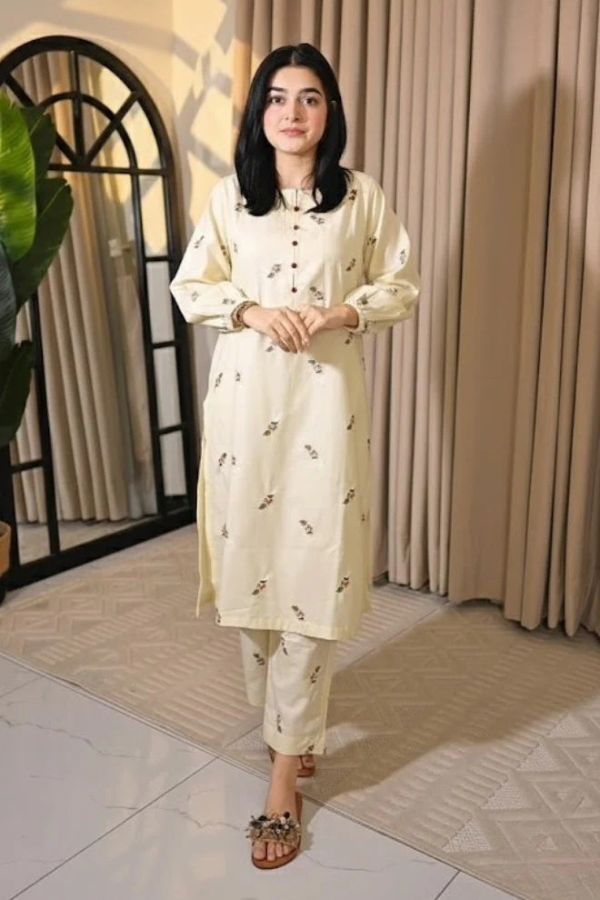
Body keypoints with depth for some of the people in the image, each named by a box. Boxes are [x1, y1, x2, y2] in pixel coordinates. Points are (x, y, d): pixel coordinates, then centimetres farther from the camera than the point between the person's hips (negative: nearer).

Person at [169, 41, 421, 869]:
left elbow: (404, 287, 6)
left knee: (311, 571, -3)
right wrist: (252, 311, -12)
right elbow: (189, 288, 7)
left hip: (326, 399, -2)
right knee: (252, 556, 8)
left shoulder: (361, 195, 4)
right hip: (246, 396, 2)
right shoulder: (230, 196, 7)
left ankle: (285, 773, 8)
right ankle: (290, 718, 34)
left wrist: (344, 312, -13)